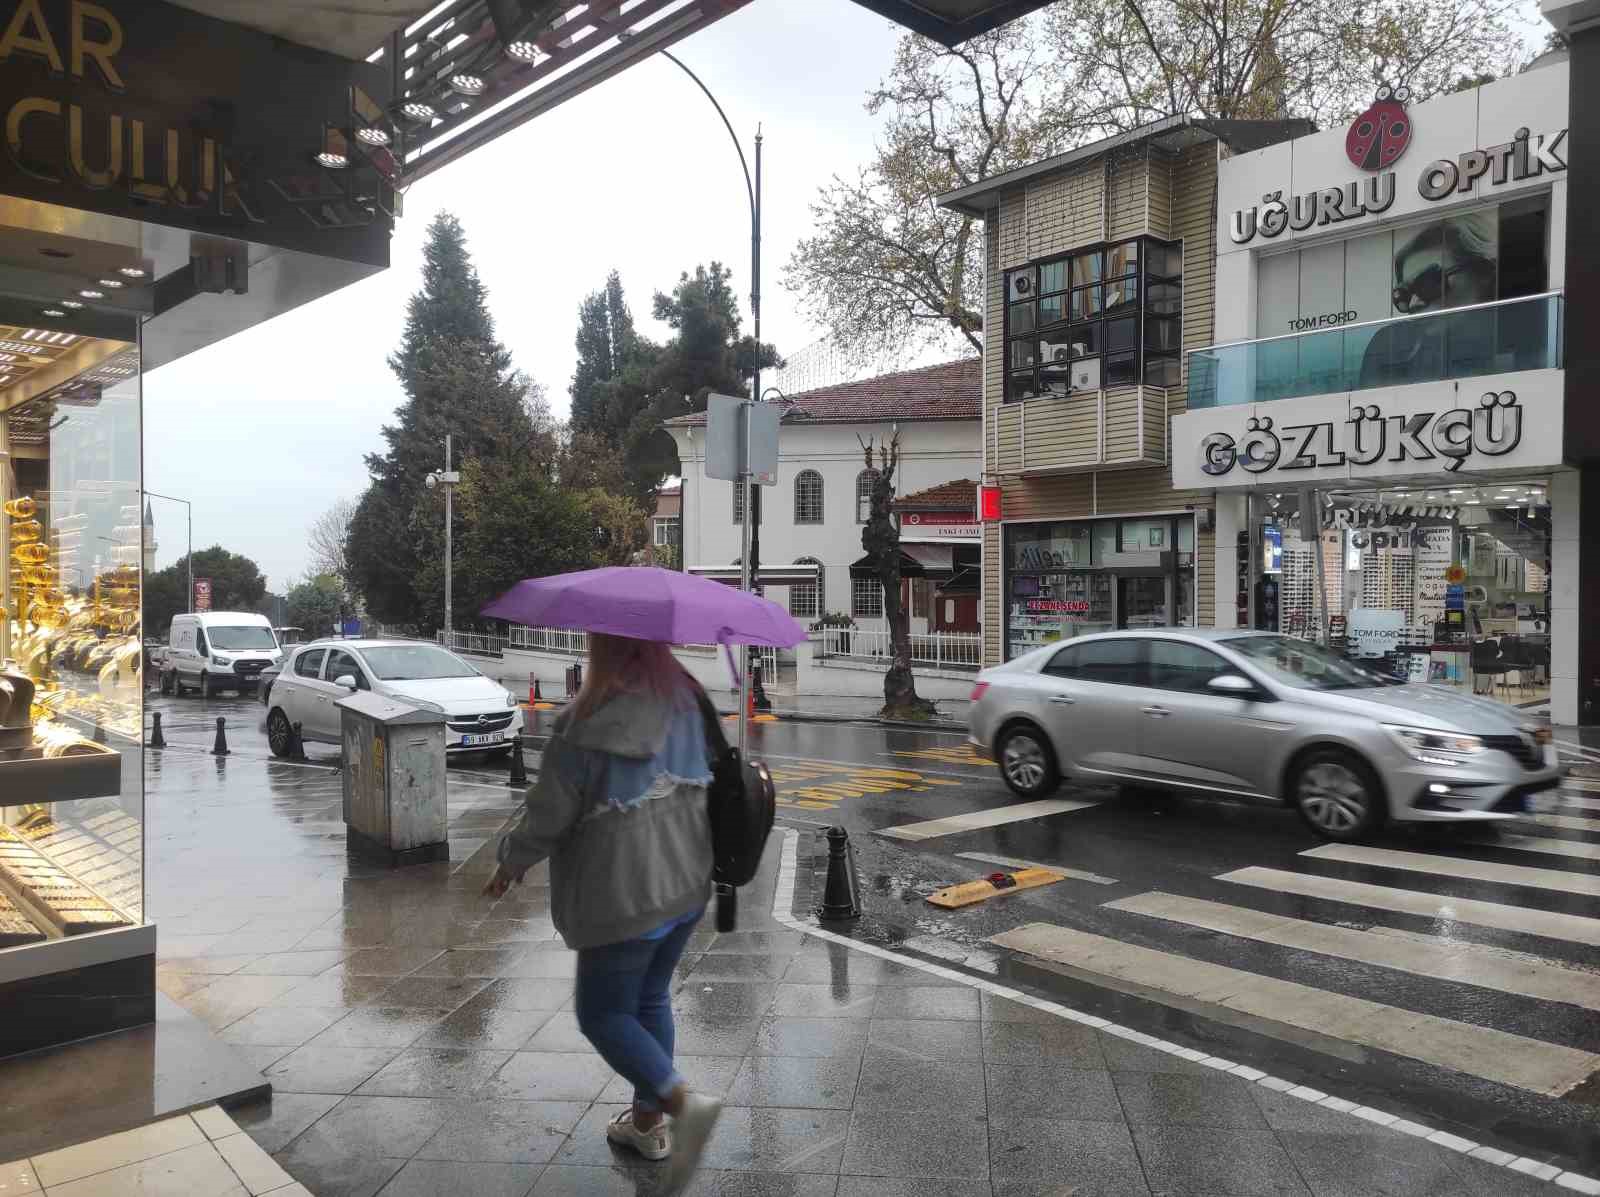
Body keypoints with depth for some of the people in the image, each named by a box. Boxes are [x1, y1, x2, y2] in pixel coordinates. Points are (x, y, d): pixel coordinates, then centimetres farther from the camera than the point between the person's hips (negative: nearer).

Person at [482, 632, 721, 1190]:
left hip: (624, 898, -6)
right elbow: (709, 780, 8)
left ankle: (683, 1101, -7)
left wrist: (511, 864, 5)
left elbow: (548, 817, -13)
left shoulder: (586, 727, -21)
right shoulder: (687, 701, -3)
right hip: (687, 886, 7)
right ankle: (649, 1122, 34)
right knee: (650, 999, 23)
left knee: (604, 1014, 12)